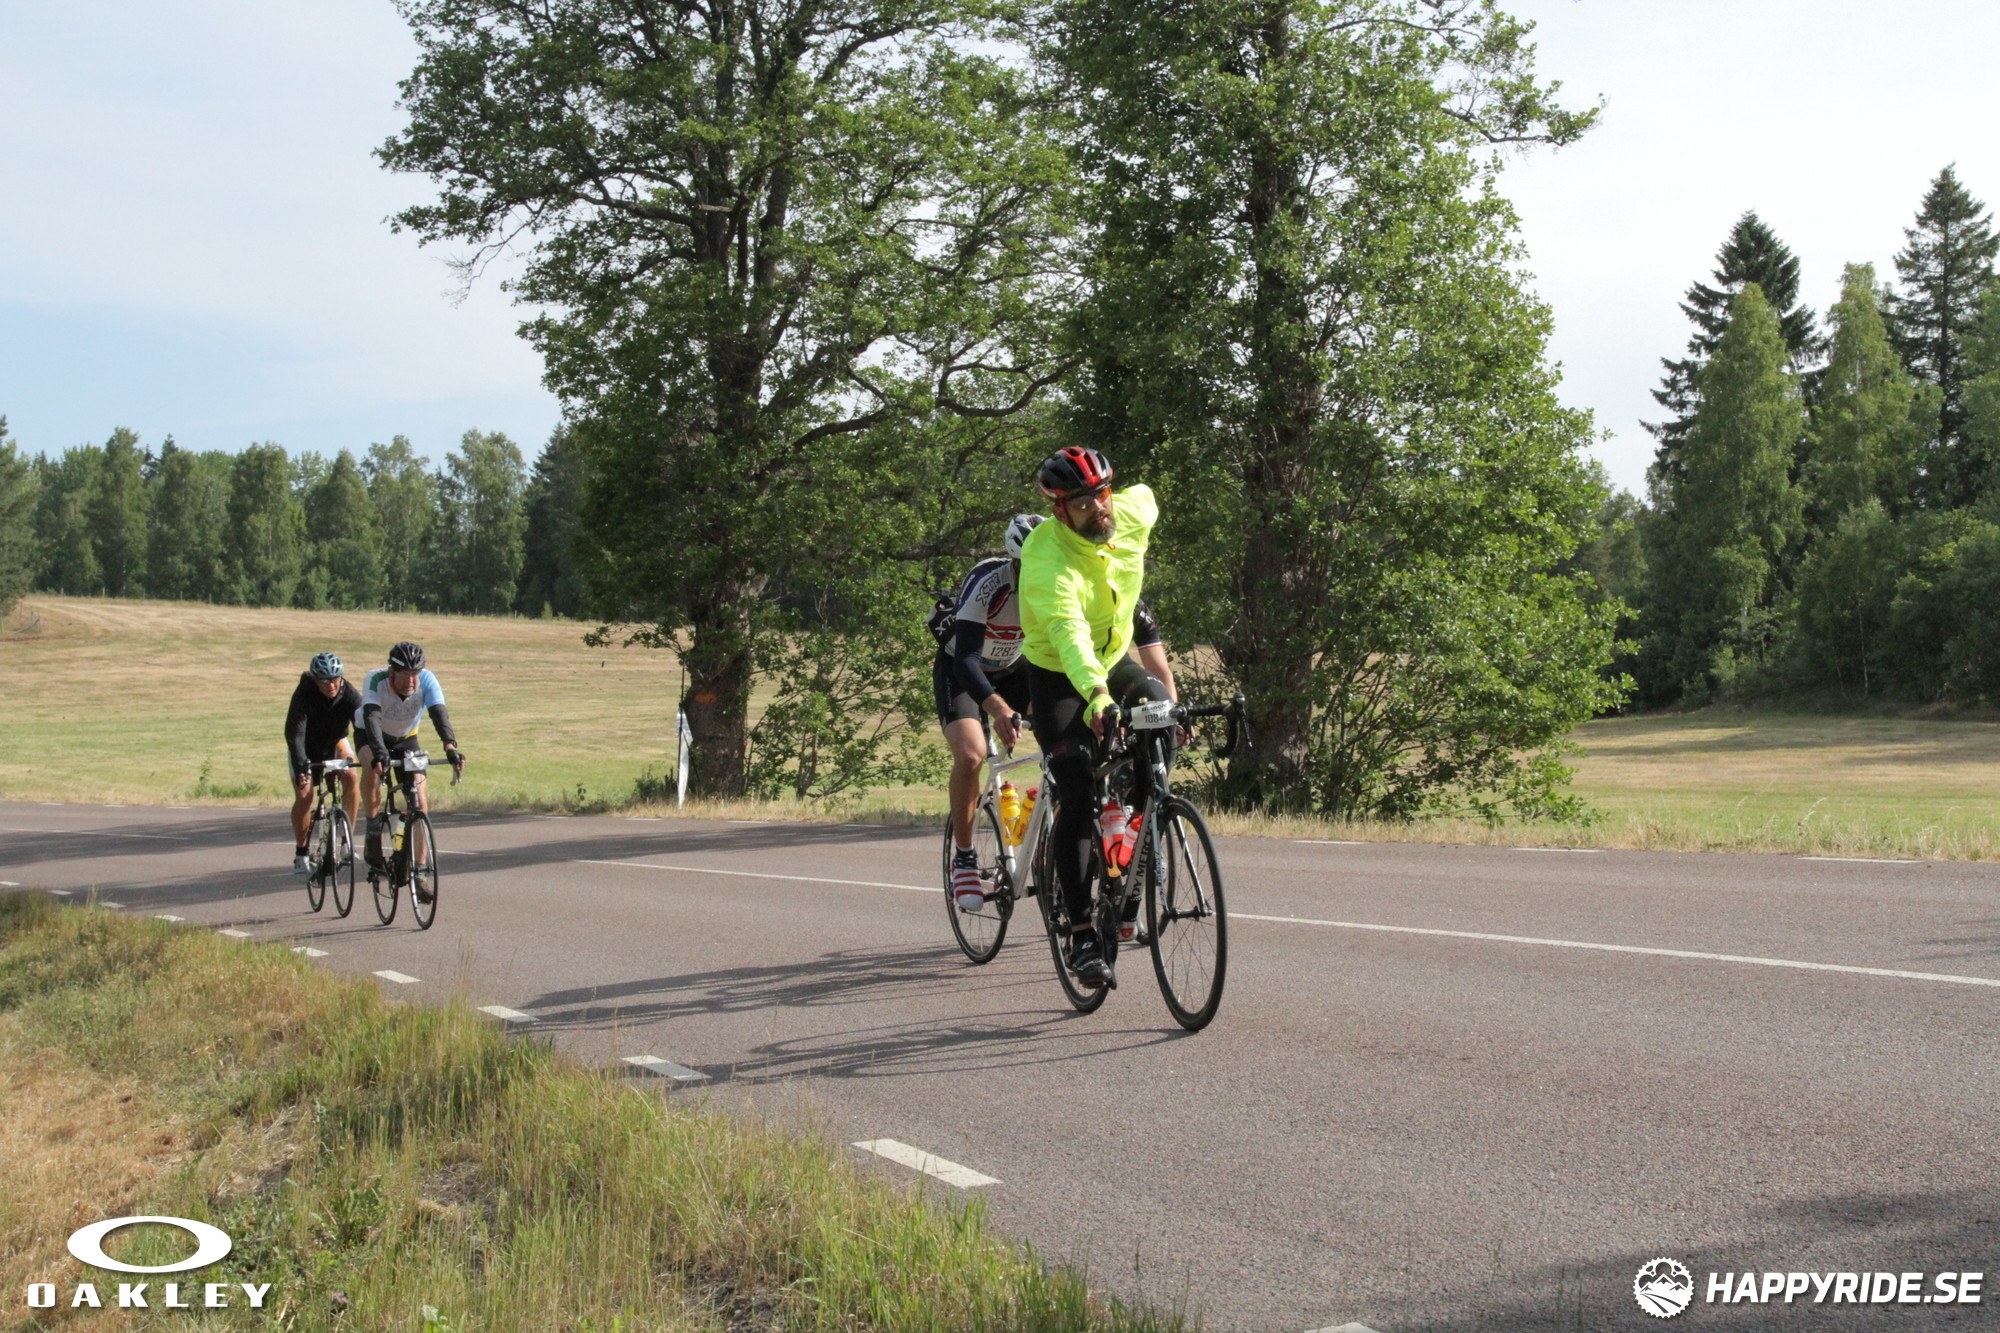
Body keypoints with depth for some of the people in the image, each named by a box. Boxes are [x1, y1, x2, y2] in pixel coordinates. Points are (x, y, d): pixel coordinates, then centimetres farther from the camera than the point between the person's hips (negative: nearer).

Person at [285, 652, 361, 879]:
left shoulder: (349, 694, -26)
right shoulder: (304, 694, -32)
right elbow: (294, 732, -40)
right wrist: (300, 766, -53)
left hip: (334, 741, 2)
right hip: (306, 746, -2)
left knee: (350, 778, -23)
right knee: (304, 794, -17)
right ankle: (301, 855, -1)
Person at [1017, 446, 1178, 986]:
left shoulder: (1133, 514, -13)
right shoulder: (1048, 556, -30)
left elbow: (1145, 495, 15)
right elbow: (1068, 629, -47)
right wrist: (1095, 694, -63)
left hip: (1114, 661, 5)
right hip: (1058, 678, -5)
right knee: (1077, 802, -14)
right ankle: (1082, 935, -8)